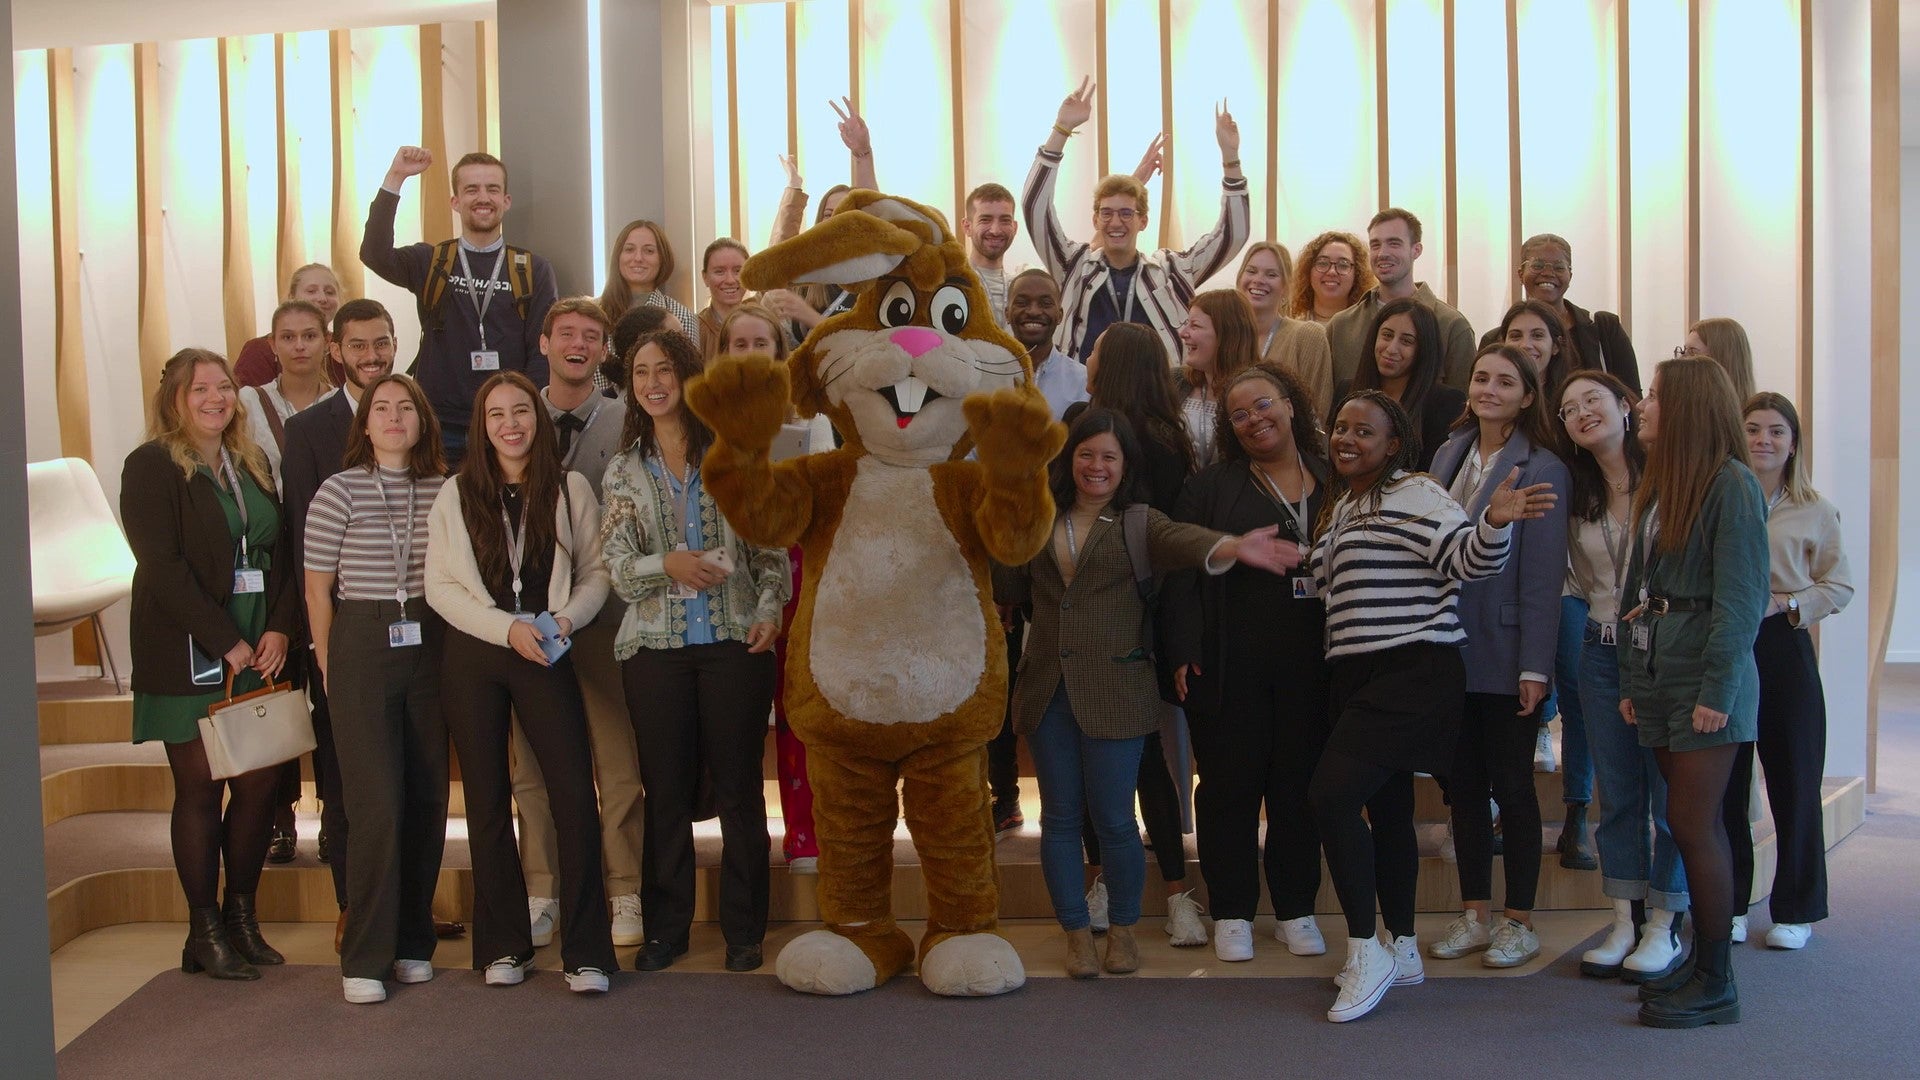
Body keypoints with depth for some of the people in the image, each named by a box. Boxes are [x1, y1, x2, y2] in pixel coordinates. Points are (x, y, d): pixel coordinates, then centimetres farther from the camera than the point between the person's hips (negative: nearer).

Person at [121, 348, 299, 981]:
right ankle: (204, 933, 12)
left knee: (260, 783, 4)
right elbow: (161, 568, -12)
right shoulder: (152, 467, -4)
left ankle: (242, 916, 19)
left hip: (259, 652, 5)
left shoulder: (252, 464, 15)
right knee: (200, 789, 0)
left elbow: (279, 552, 12)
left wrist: (280, 628, -4)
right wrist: (225, 641, -15)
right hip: (188, 657, -5)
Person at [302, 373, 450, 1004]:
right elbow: (318, 588, 1)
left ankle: (413, 943, 20)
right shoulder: (341, 491, -3)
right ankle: (365, 958, 5)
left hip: (429, 650, 4)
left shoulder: (444, 491, 6)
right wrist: (331, 670, 1)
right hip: (361, 650, -3)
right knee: (378, 803, -7)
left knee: (428, 799, 6)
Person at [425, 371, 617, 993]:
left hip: (546, 659, -1)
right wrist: (507, 628, -10)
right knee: (487, 801, 7)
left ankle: (585, 952, 0)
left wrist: (566, 618, -13)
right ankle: (502, 947, 19)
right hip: (472, 659, 1)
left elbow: (595, 572, 6)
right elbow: (439, 585, 0)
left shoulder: (570, 490, 5)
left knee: (575, 796, -9)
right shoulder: (455, 496, 5)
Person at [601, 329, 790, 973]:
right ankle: (666, 926, 20)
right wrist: (669, 564, -16)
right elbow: (616, 564, 2)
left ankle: (743, 928, 15)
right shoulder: (624, 472, 10)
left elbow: (773, 545, 4)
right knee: (665, 788, 8)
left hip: (735, 641, -2)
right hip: (655, 647, 2)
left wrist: (770, 608, -8)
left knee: (738, 786, 4)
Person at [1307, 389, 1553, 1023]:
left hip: (1411, 673, -9)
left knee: (1332, 796, -18)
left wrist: (1496, 522, -40)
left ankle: (1365, 951, -5)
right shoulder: (1344, 505, 18)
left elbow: (1470, 558, -22)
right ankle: (1402, 951, 25)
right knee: (1385, 806, 14)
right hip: (1360, 677, 9)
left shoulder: (1413, 496, -10)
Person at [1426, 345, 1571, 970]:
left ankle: (1519, 920, 17)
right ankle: (1474, 915, 22)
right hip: (1450, 651, 5)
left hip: (1504, 653, -5)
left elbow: (1543, 576, -12)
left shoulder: (1541, 470, -9)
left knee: (1511, 784, 5)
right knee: (1463, 783, 11)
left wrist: (1535, 666, -15)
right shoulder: (1448, 456, 8)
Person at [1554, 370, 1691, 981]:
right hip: (1602, 651, 5)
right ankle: (1624, 922, 19)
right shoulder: (1575, 494, 7)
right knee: (1617, 794, 10)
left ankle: (1664, 926, 15)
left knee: (1669, 794, 3)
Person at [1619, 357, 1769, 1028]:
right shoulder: (1659, 486, 16)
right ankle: (1702, 959, 19)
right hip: (1659, 673, 8)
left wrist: (1717, 689, -18)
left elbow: (1742, 597, -15)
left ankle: (1716, 984, 4)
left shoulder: (1730, 484, -10)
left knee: (1693, 824, -5)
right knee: (1692, 823, 11)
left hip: (1704, 679, -8)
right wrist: (1632, 678, 10)